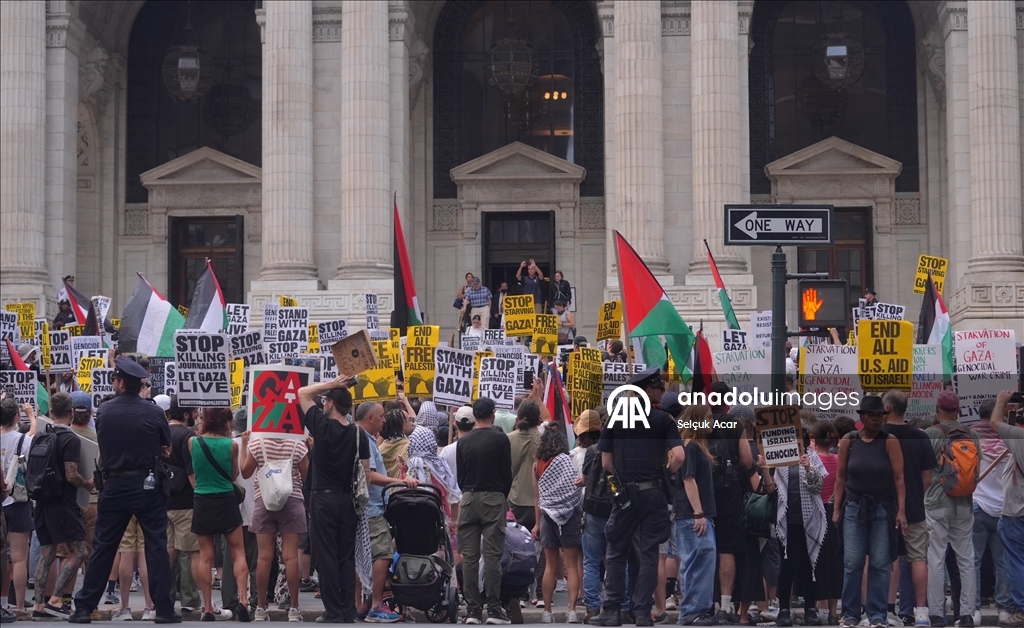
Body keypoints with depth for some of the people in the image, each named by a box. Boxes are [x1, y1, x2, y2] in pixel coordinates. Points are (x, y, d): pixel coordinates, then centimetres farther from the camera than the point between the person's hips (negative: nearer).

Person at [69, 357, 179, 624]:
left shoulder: (103, 412, -1)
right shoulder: (153, 411, -6)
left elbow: (104, 448, 10)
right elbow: (166, 448, 2)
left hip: (114, 487, 2)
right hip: (148, 486, -2)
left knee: (102, 547, 9)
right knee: (156, 547, 3)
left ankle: (84, 607, 11)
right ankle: (164, 609, 0)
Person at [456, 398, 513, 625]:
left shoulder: (463, 441, 6)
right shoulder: (500, 439, -5)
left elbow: (459, 476, 9)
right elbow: (507, 473, -2)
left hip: (469, 498, 3)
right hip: (493, 498, -3)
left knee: (469, 557, 4)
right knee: (492, 555, -4)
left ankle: (472, 609, 3)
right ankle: (494, 609, -6)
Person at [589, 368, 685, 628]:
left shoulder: (615, 419, 4)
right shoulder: (663, 419, -1)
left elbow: (606, 463, 3)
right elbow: (678, 456, -11)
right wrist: (665, 472, 7)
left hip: (626, 493, 1)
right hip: (654, 493, -1)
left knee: (616, 553, 9)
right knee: (649, 554, 4)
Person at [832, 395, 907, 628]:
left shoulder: (890, 442, -4)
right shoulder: (848, 441, 0)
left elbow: (899, 478, -6)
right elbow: (840, 477, 4)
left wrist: (901, 511, -12)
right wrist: (837, 509, 1)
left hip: (883, 509, -1)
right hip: (854, 508, 1)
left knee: (880, 564, 2)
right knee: (852, 563, 1)